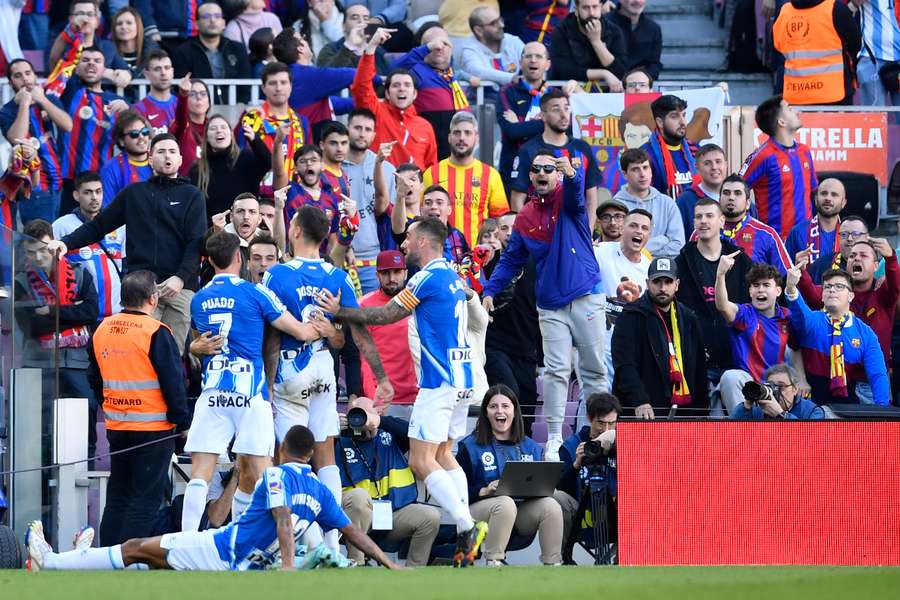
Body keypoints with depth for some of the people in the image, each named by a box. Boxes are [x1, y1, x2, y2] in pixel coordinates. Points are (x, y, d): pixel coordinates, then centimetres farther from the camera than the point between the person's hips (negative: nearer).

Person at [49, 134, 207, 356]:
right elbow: (98, 226, 16)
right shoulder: (134, 194, 17)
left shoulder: (191, 195, 12)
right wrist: (67, 243, -1)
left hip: (179, 286, -1)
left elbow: (197, 243, 1)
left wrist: (181, 277, -15)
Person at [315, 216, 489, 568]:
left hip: (439, 380, -10)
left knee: (421, 460, -10)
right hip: (462, 378, 10)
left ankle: (467, 527, -18)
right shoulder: (453, 275, 15)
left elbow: (386, 315, -8)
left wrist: (338, 311, 0)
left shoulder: (429, 276, -12)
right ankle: (466, 538, 7)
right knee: (443, 454, 14)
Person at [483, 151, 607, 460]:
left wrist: (572, 174, -48)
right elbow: (511, 260, 17)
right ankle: (554, 440, -4)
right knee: (556, 371, -4)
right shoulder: (525, 217, 9)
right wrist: (490, 291, 7)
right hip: (551, 305, 2)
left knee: (594, 370, 4)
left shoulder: (567, 199, 0)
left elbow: (576, 192, -25)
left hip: (585, 298, -2)